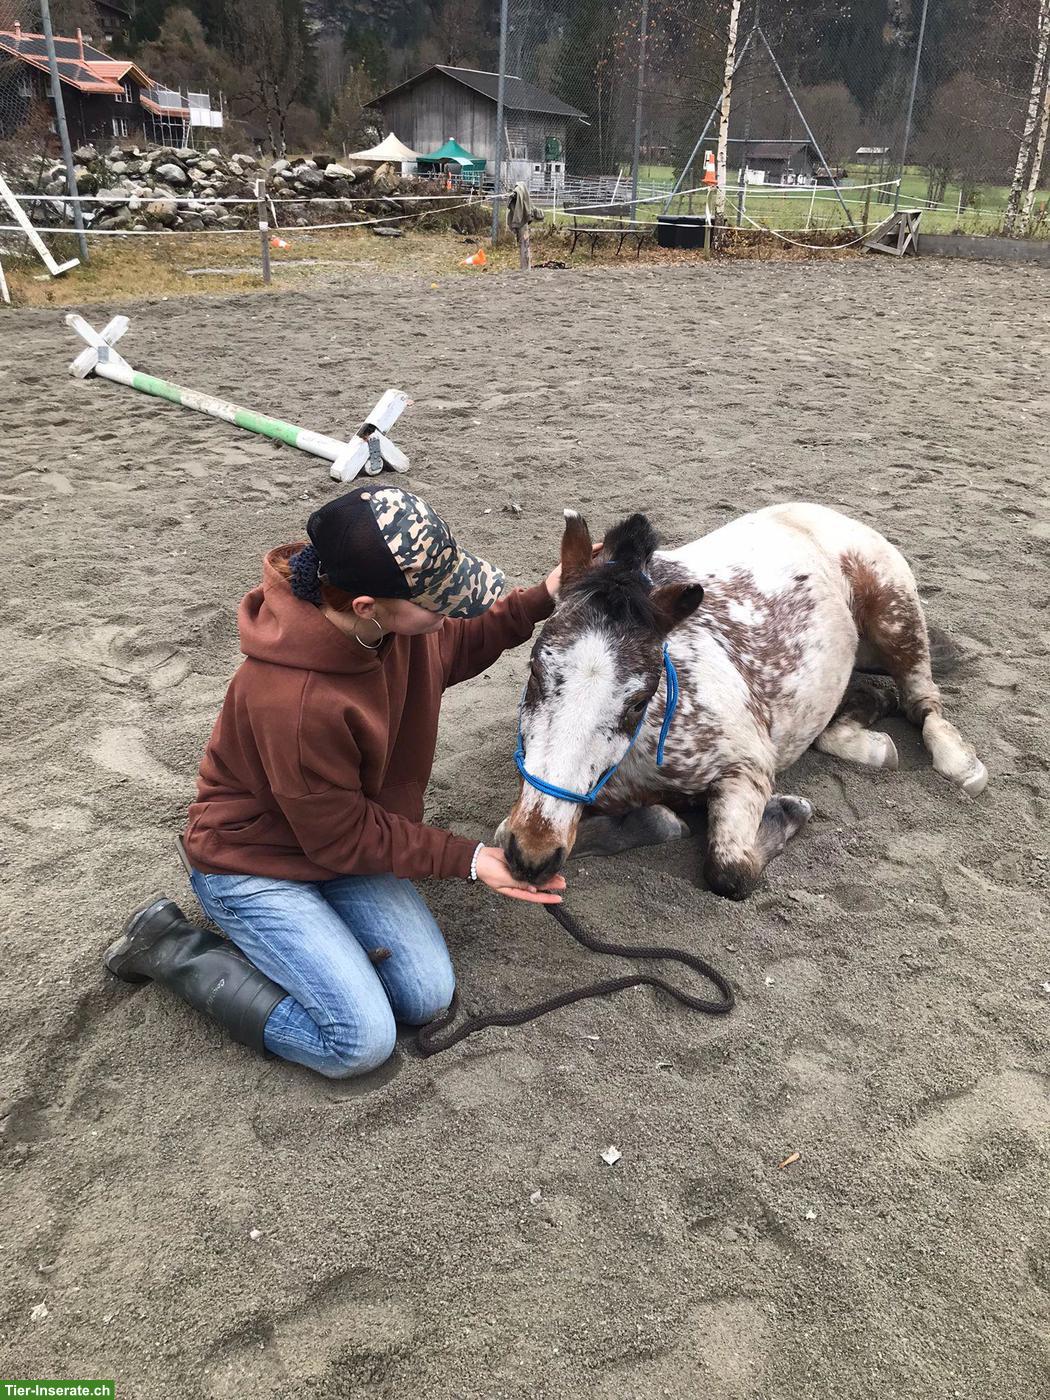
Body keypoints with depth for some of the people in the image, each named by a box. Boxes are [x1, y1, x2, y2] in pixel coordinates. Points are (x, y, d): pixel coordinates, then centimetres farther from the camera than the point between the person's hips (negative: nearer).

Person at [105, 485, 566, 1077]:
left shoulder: (396, 619, -18)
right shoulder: (297, 701, -39)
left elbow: (452, 651, 8)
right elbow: (343, 838, -23)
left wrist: (540, 601, -4)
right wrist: (468, 859, -19)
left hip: (343, 836, 7)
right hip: (253, 864, -7)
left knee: (428, 997, -1)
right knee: (362, 1042, -10)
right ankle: (172, 947, 3)